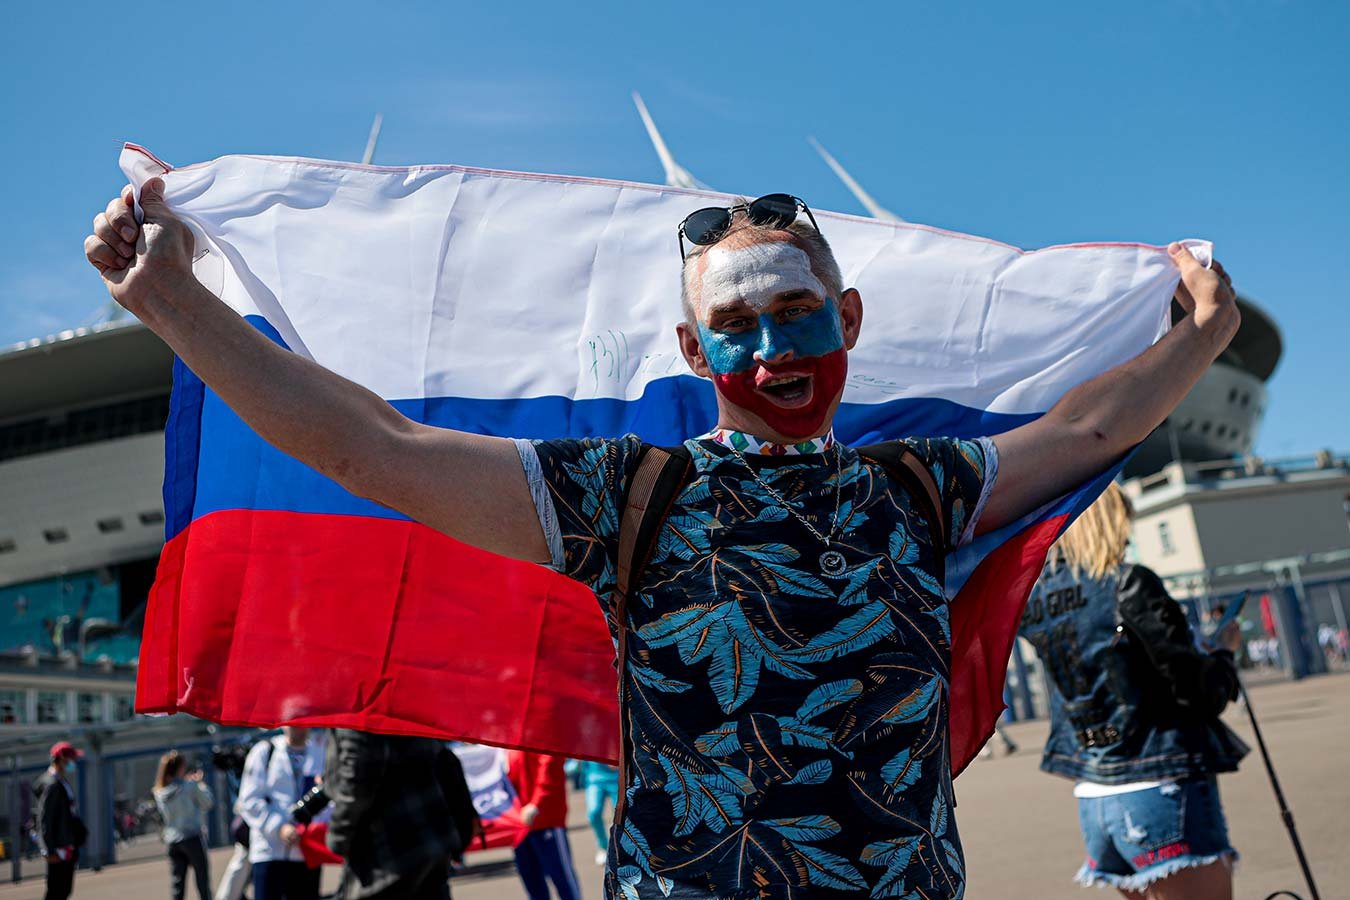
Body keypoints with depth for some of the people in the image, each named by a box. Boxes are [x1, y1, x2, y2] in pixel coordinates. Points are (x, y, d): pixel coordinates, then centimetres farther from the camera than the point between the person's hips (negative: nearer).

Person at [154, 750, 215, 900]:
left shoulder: (159, 791, 2)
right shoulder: (190, 786, -13)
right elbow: (208, 803, -4)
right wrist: (200, 783, 11)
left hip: (172, 841, 5)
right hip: (192, 837, -5)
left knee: (176, 882, 7)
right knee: (202, 881, 5)